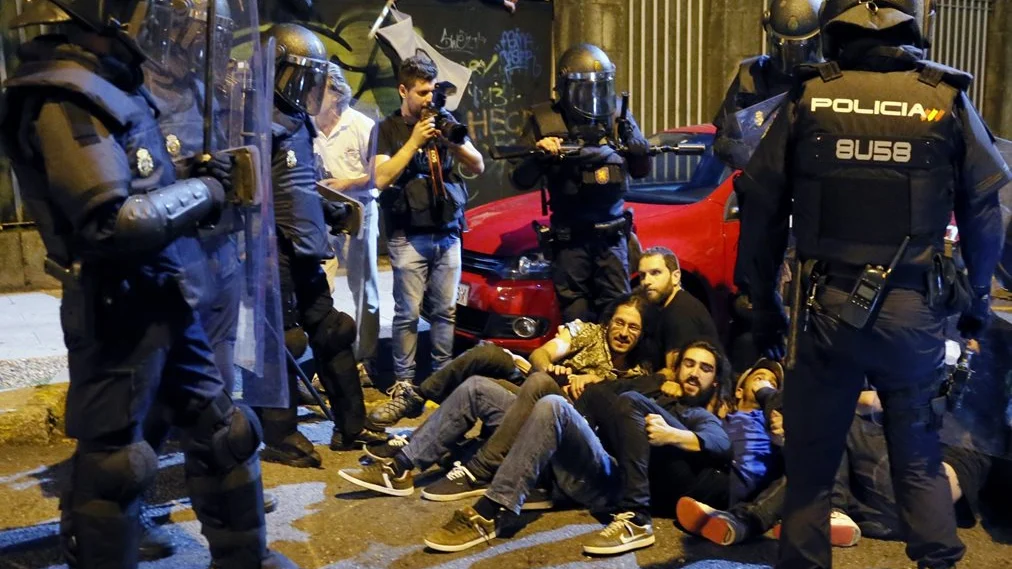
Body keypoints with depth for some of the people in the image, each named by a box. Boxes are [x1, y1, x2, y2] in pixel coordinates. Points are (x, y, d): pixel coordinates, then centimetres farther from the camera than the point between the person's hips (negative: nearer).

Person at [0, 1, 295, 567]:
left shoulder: (109, 86, 13)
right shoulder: (66, 99, -17)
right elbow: (111, 224, -26)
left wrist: (195, 174, 6)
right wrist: (204, 192, -14)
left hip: (164, 297, 10)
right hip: (119, 310, -10)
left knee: (222, 429, 16)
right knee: (112, 461, 4)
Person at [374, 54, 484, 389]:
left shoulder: (444, 121, 12)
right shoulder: (387, 129, 3)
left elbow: (478, 167, 9)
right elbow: (381, 179, -11)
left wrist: (450, 140, -8)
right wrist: (414, 141, -13)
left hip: (448, 232, 4)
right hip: (409, 236, -3)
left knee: (445, 310, 6)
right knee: (408, 313, -5)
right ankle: (403, 379, 4)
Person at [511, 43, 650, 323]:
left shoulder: (619, 118, 5)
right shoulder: (545, 121, -3)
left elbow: (640, 172, 10)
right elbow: (521, 181, -4)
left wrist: (638, 149, -11)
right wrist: (539, 156, -24)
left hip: (612, 234, 3)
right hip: (569, 237, -2)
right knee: (576, 317, 3)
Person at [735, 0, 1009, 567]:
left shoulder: (806, 99, -2)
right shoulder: (946, 98, -1)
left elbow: (763, 209, -2)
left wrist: (763, 303, 8)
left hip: (827, 305, -1)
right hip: (914, 309, 1)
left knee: (811, 460, 12)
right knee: (919, 458, 19)